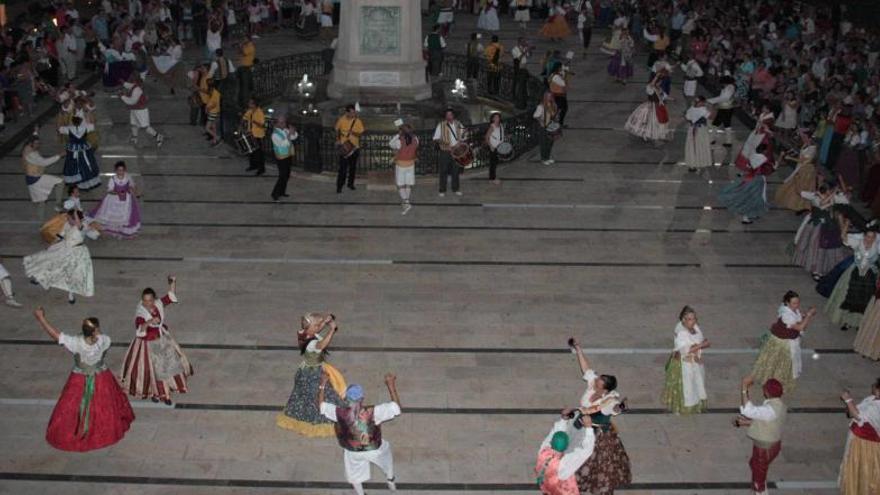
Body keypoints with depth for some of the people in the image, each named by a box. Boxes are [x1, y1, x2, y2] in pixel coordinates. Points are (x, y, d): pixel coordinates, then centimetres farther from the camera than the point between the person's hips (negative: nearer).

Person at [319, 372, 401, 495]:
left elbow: (322, 404, -11)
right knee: (386, 447, 35)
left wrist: (323, 383, -2)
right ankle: (390, 481, 54)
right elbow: (396, 407, -28)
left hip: (353, 452, 1)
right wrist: (391, 385, -21)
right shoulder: (372, 412, -37)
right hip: (374, 449, 0)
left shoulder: (339, 413, -30)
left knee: (354, 475, 31)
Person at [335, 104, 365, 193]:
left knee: (353, 167, 12)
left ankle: (351, 183, 28)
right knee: (343, 167, -6)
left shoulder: (358, 121, -7)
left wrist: (353, 133, -26)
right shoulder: (341, 120, -8)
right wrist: (338, 140, -2)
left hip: (355, 146, 2)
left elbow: (360, 133, -7)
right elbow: (337, 130, 8)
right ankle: (339, 186, -1)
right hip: (344, 146, -2)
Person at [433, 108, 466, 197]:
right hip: (445, 152, -3)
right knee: (444, 171, -1)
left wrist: (463, 142, -5)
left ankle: (455, 189, 20)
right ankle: (442, 190, 7)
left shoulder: (458, 125, 6)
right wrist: (441, 141, -21)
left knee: (456, 170, 9)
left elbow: (464, 137, 15)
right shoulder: (441, 125, -3)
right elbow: (435, 138, -3)